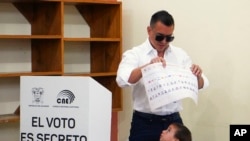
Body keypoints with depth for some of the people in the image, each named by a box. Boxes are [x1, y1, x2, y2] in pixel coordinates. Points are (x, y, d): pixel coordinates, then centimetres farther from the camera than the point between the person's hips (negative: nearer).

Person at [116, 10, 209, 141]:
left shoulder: (180, 54, 9)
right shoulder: (135, 54, -2)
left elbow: (200, 85, 7)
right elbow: (123, 80, -19)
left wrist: (197, 75, -15)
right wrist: (148, 66, -31)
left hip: (174, 121, 3)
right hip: (145, 123, -3)